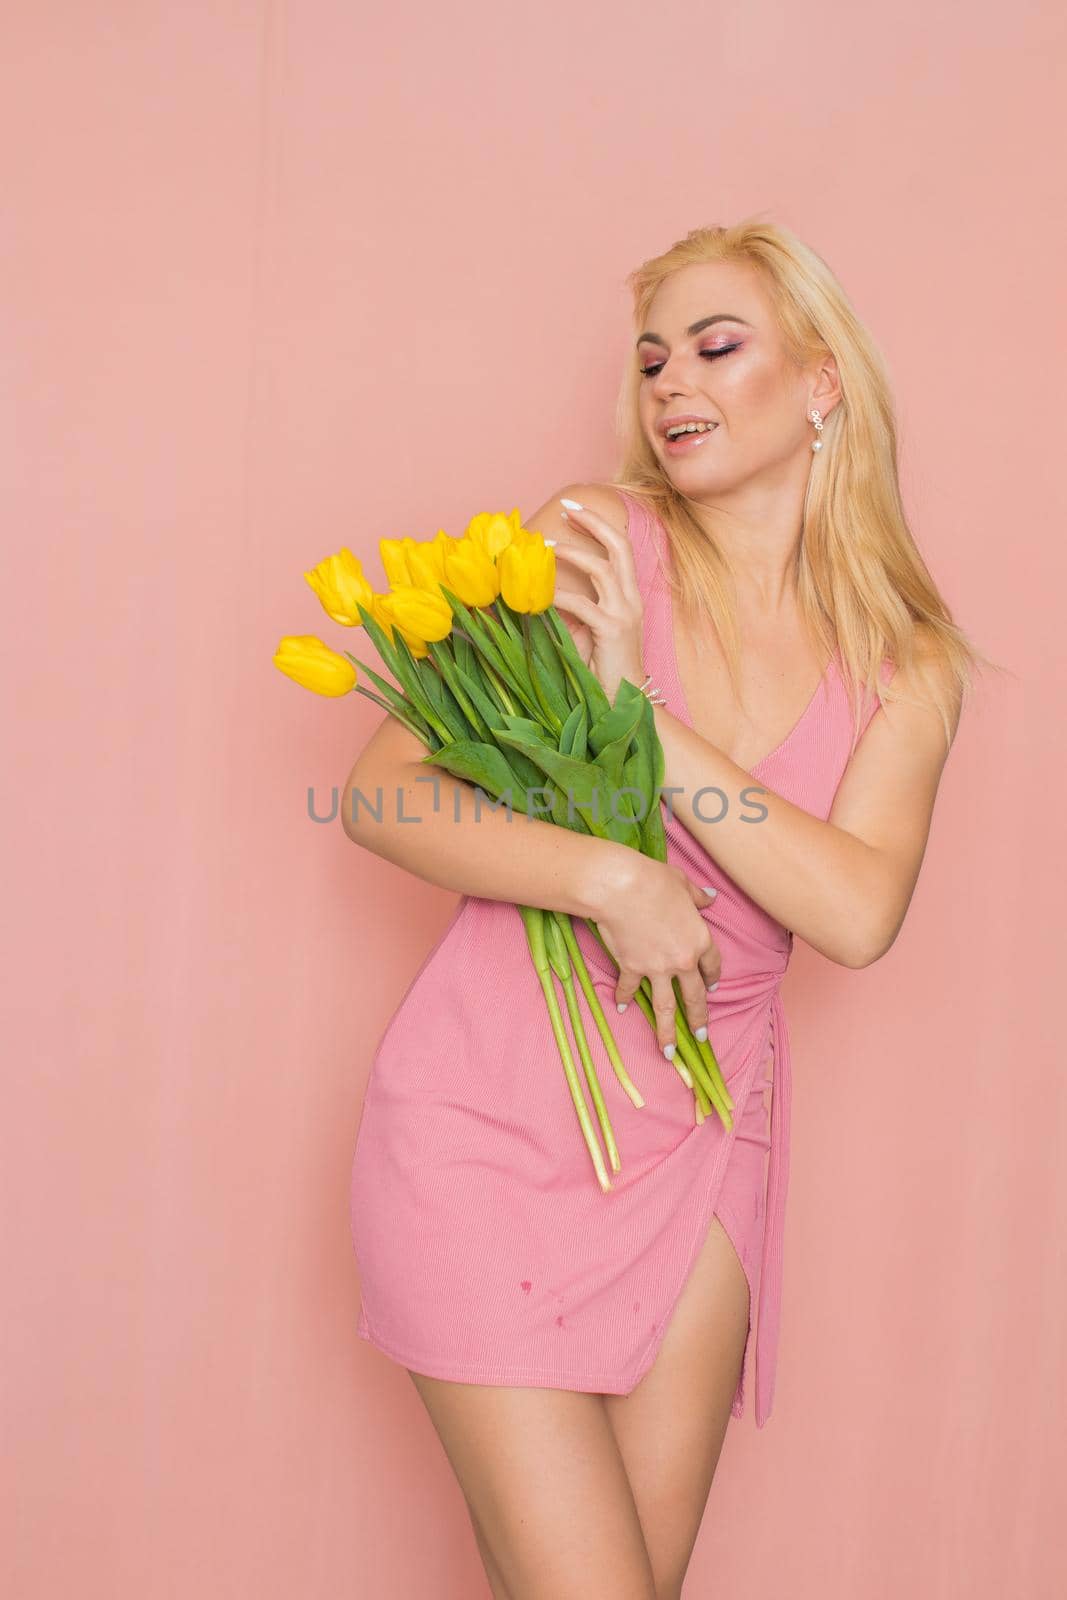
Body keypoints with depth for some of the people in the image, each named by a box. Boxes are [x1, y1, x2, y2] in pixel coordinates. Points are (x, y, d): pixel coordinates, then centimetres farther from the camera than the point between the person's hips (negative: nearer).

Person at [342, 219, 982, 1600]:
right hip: (493, 1108, -3)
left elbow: (857, 914, -14)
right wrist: (609, 880, -22)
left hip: (699, 1138, 3)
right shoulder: (595, 539, -5)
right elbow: (380, 795, -8)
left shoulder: (911, 666, 3)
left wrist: (634, 707, -18)